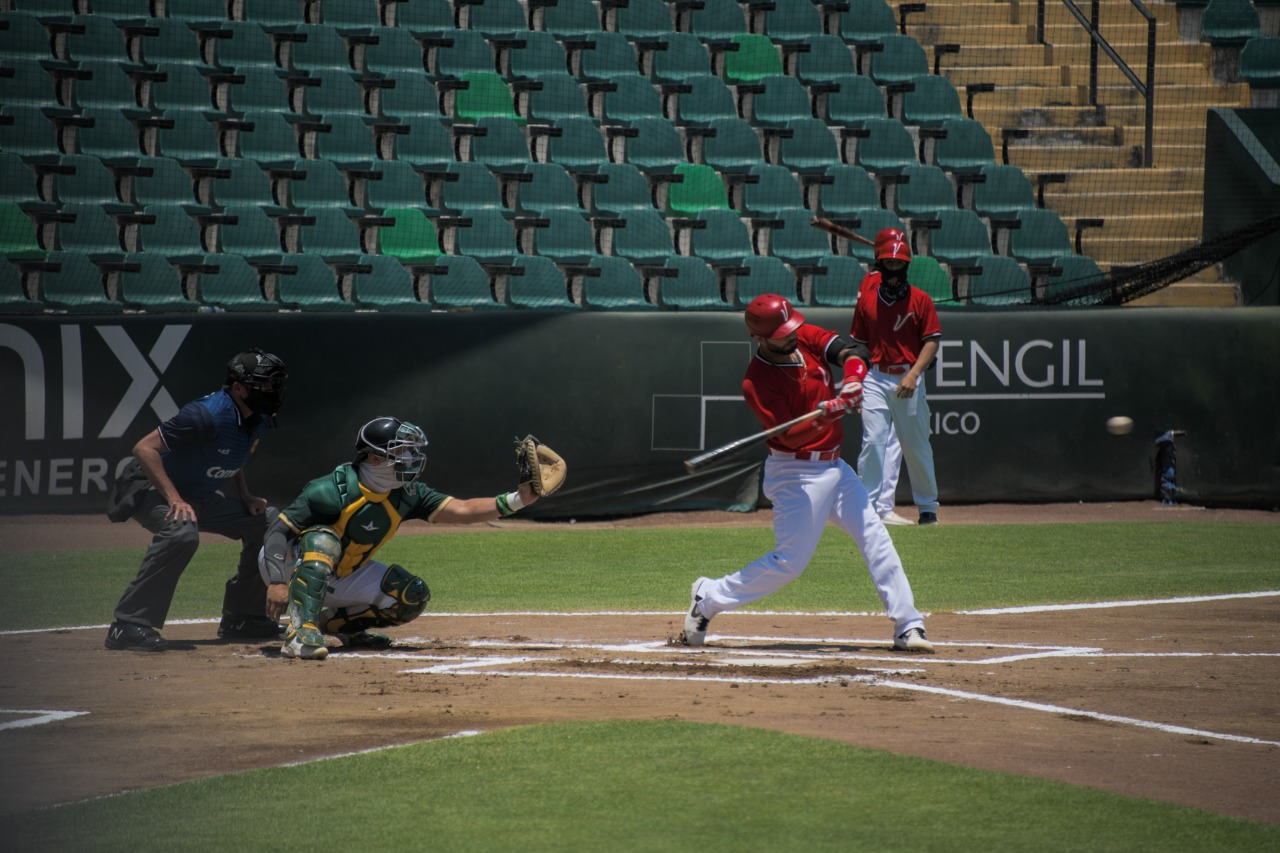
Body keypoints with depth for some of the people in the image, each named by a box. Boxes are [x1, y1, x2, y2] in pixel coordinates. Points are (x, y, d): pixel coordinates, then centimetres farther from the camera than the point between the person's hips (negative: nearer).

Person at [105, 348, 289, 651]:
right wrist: (175, 500, -35)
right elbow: (144, 448, -30)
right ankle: (129, 626, -35)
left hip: (203, 496, 9)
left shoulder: (257, 420, -2)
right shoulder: (207, 415, -29)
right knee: (181, 532, -37)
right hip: (152, 490, -9)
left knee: (265, 523, 5)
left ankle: (241, 620, 16)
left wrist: (246, 497, 3)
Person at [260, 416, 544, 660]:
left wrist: (514, 501, -26)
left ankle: (336, 623, 10)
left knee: (413, 595, -9)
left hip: (342, 576, 7)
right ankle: (300, 632, -46)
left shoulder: (405, 496, -11)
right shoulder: (333, 490, -29)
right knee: (322, 540, -39)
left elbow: (460, 511, -14)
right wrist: (277, 582, -38)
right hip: (291, 567, -6)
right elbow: (277, 530, -28)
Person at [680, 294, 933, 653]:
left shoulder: (805, 338, 0)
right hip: (796, 473, -7)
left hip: (833, 466, 7)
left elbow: (853, 351, -10)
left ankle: (908, 627, 2)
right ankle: (708, 598, 8)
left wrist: (853, 378, -30)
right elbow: (791, 436, -25)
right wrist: (825, 413, -41)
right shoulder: (757, 381, -19)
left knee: (876, 538, 0)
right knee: (790, 561, -9)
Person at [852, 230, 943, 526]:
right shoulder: (867, 296, 6)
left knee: (916, 446, 7)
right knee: (873, 441, -12)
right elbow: (859, 342, 12)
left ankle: (927, 505, 22)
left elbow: (932, 341, -4)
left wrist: (913, 374, -16)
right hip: (876, 378, 1)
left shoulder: (920, 300, 0)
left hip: (909, 381, -1)